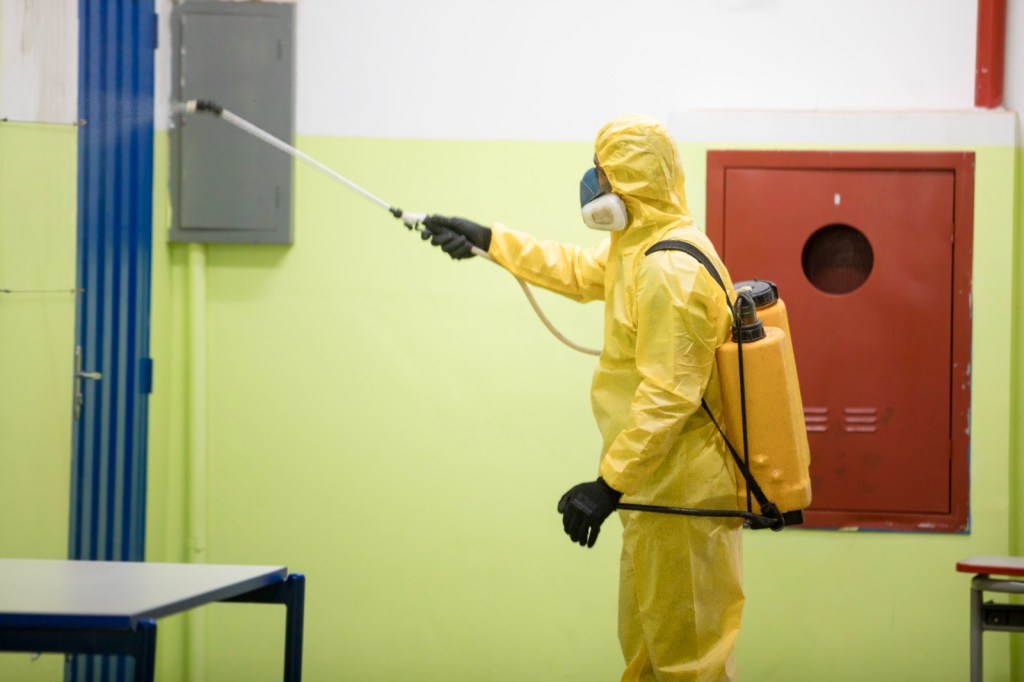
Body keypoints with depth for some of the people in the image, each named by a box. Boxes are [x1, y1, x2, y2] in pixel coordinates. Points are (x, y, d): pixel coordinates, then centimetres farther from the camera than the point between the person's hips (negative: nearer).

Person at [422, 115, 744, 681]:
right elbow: (575, 271, 31)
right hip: (661, 487, 11)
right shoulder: (638, 246, 11)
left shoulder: (670, 269, -23)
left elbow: (668, 396, -28)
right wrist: (487, 240, 29)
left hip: (683, 495, -11)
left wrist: (608, 485, -28)